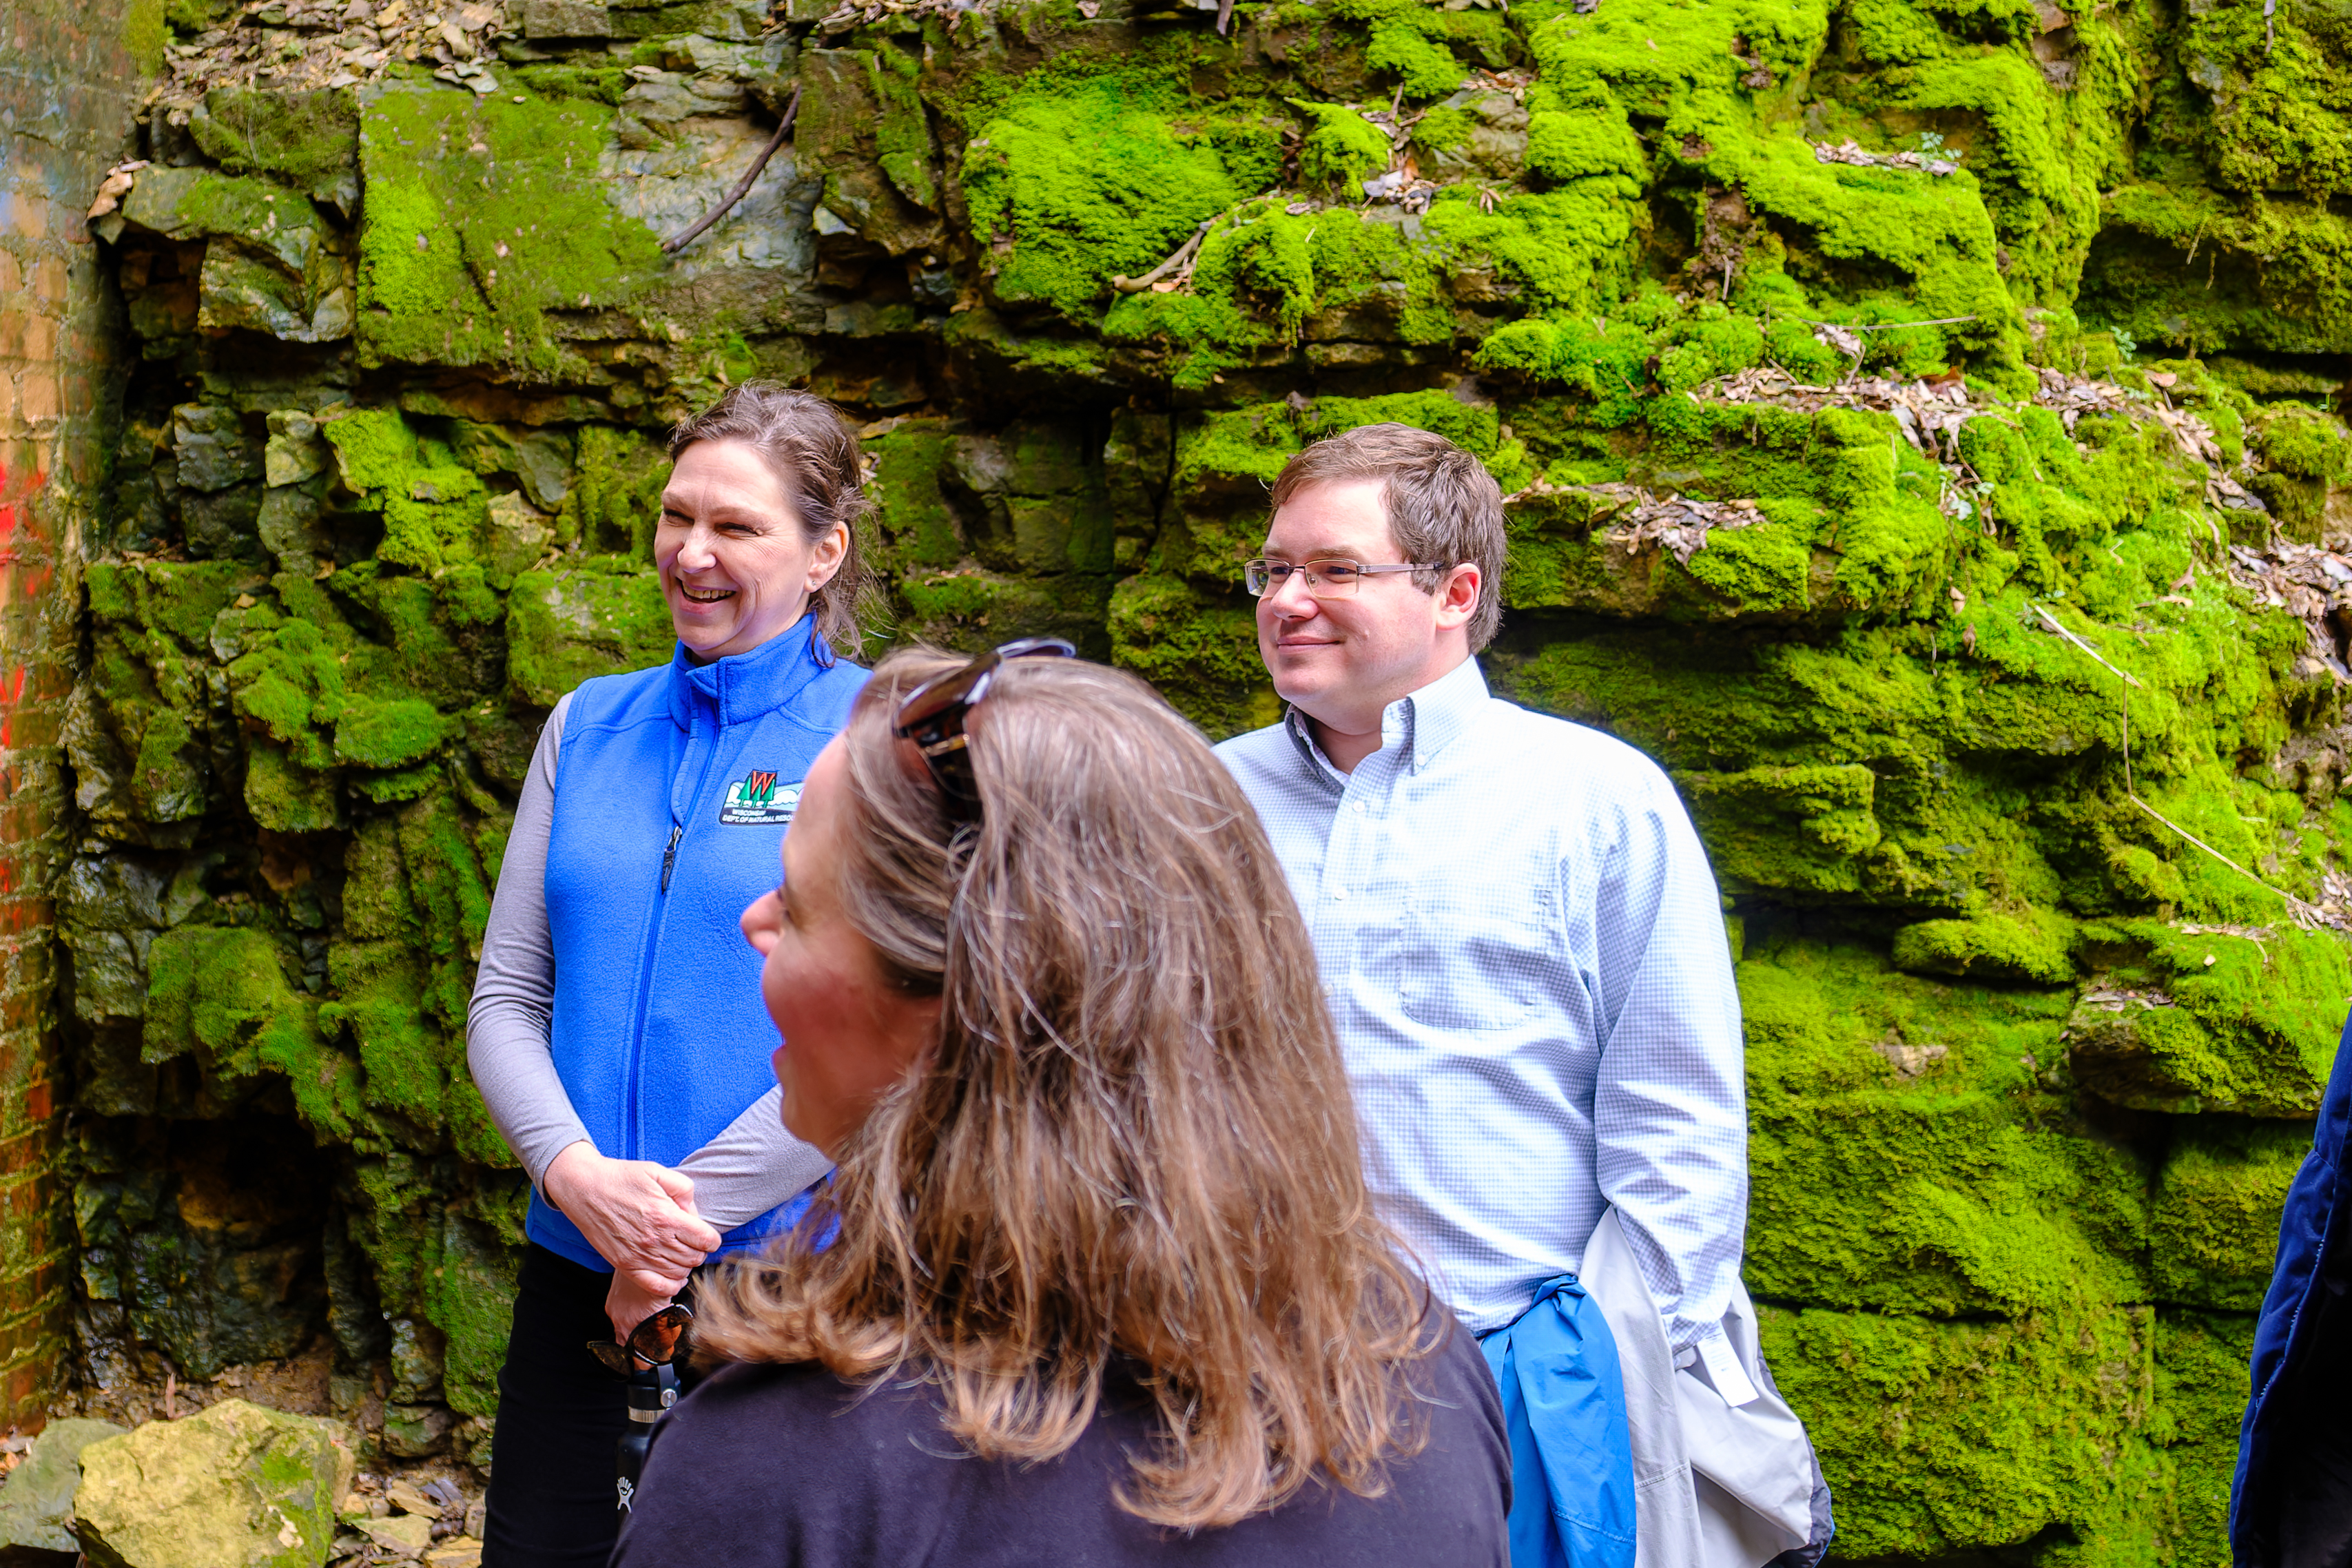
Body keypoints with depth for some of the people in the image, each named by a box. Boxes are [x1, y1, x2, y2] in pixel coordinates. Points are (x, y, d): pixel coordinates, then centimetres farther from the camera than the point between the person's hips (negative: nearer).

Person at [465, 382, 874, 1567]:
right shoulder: (589, 726, 8)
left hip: (787, 1279, -4)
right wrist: (577, 1172, -12)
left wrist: (691, 1206, -15)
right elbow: (505, 995, 6)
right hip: (579, 1277, 4)